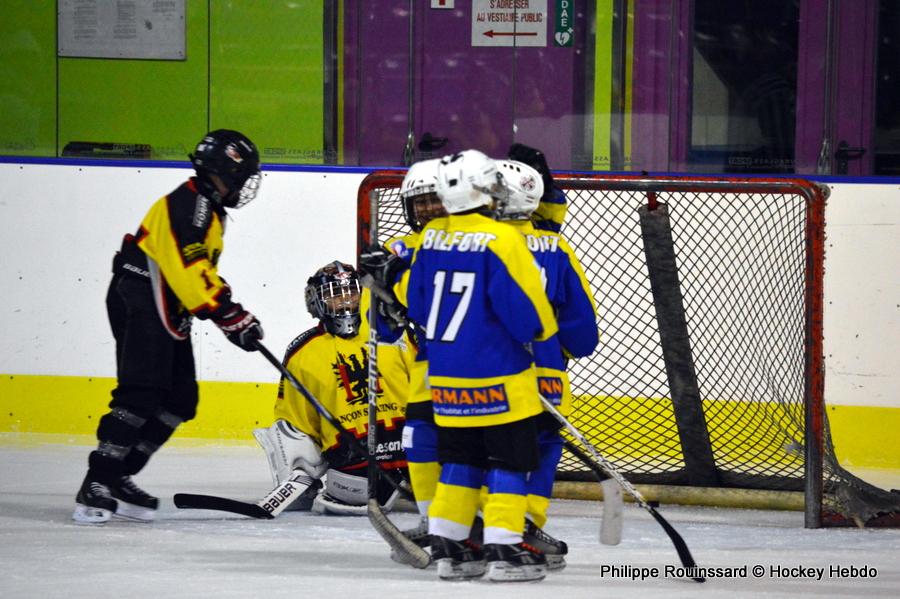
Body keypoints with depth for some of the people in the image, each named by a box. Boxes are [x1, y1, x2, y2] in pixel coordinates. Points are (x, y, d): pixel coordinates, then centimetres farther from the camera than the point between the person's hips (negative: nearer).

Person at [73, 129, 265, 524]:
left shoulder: (210, 211, 20)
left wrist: (233, 313, 17)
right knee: (141, 397, -19)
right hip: (140, 304, -11)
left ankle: (117, 480, 10)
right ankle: (96, 487, -22)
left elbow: (203, 272, 29)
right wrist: (230, 316, -25)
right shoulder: (189, 203, -15)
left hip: (167, 314, 11)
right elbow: (188, 268, -25)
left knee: (180, 401, 7)